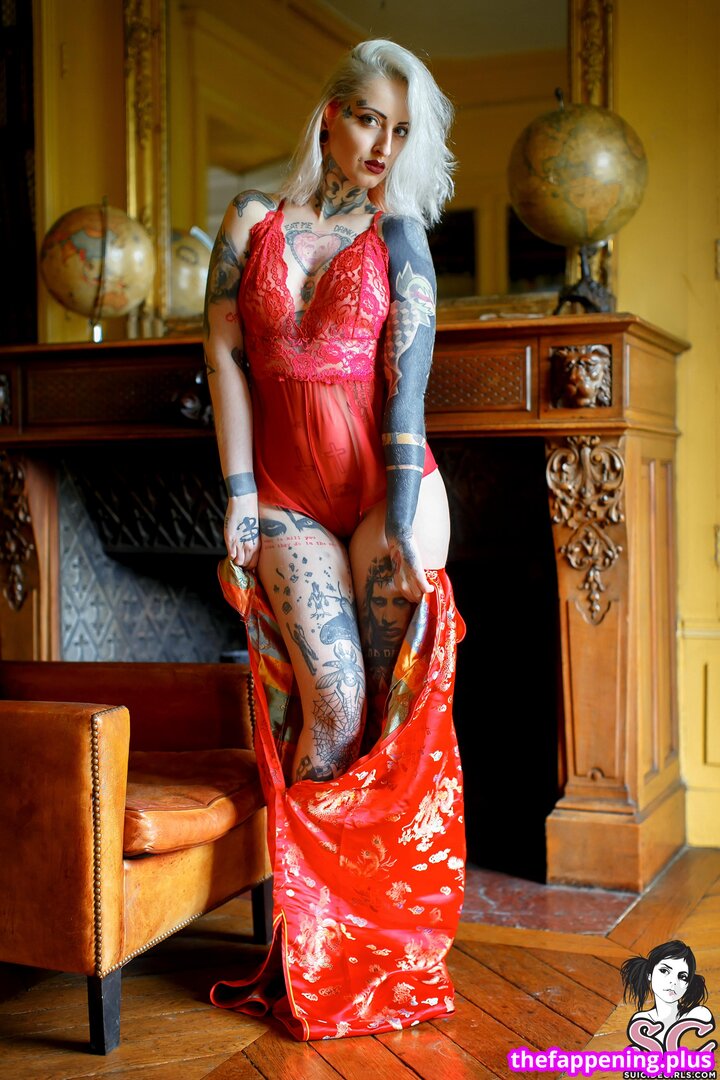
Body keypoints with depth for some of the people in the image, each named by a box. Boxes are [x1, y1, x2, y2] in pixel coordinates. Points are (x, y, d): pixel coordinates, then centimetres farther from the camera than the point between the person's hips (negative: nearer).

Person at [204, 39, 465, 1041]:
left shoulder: (400, 234, 5)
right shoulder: (252, 221, 8)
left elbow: (406, 379, -5)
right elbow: (225, 358, 3)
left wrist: (402, 518, -13)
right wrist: (239, 499, -4)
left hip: (388, 485, 0)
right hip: (289, 494, 0)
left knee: (398, 705, -2)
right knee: (335, 705, -11)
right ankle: (300, 916, 8)